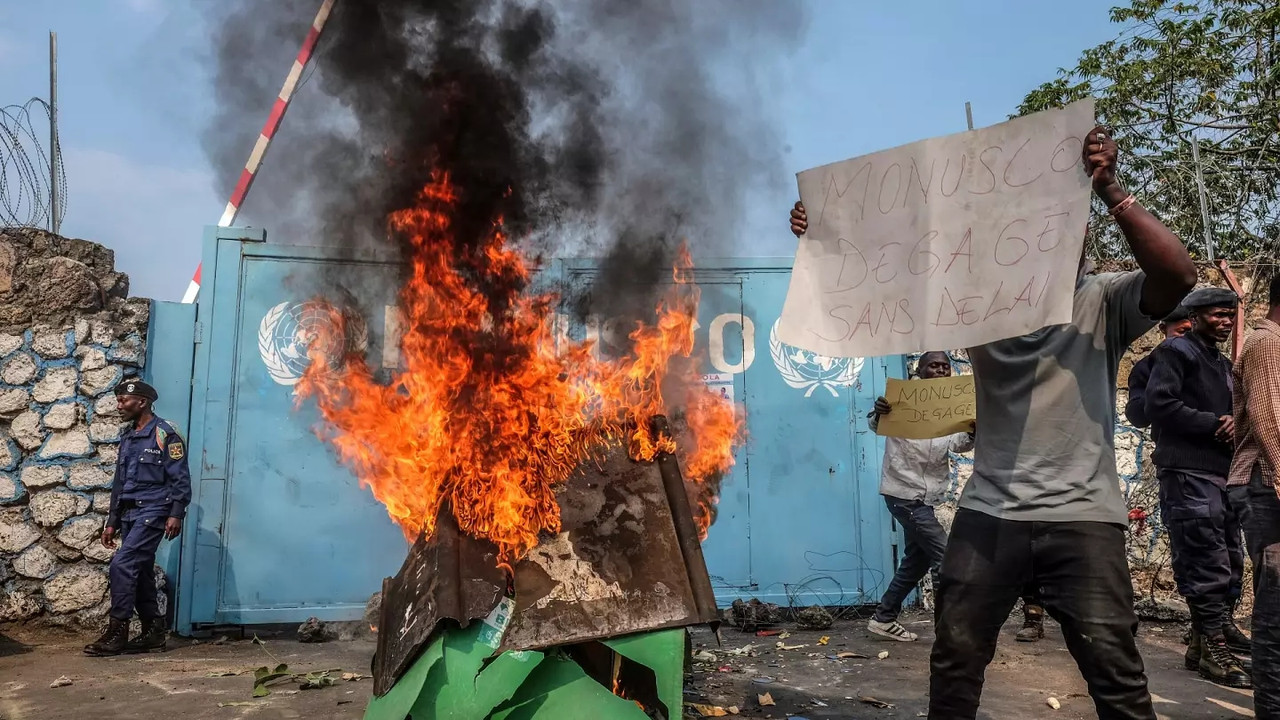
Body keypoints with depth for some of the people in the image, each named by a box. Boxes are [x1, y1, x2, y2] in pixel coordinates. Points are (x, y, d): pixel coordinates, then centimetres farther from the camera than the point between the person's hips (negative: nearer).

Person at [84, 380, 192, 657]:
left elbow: (180, 478, -12)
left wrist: (176, 514, -19)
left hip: (152, 512, -8)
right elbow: (119, 483, 21)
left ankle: (117, 631, -8)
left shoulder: (164, 434, -7)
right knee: (139, 572, 8)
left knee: (122, 565, -15)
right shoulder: (127, 438, 17)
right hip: (129, 514, 8)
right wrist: (112, 521, 18)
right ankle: (154, 631, 15)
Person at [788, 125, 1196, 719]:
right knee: (954, 658, 8)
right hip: (988, 514, 2)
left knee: (1114, 669, 1)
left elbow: (1178, 274, -17)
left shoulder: (1104, 302, 2)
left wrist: (1110, 191, -23)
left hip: (1081, 517, -2)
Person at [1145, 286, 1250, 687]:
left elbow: (1229, 411, 23)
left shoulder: (1223, 363, 23)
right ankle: (1212, 650, -4)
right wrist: (1213, 424, -14)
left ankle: (1218, 632, 23)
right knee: (1207, 564, -9)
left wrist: (1233, 424, 0)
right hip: (1188, 473, -9)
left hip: (1221, 473, 9)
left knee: (1228, 563, 12)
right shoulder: (1176, 351, -3)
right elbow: (1159, 404, -16)